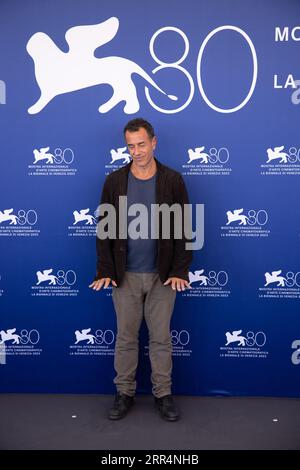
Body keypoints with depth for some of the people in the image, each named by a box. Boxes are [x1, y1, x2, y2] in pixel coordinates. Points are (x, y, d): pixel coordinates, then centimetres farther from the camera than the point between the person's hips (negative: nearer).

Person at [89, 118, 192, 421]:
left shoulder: (173, 180, -3)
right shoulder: (114, 181, 0)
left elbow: (183, 229, -3)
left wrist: (180, 270, -9)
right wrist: (105, 270, -6)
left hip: (162, 275, -1)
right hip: (125, 275, 1)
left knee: (161, 337, 9)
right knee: (125, 337, 10)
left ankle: (163, 394, 25)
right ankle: (124, 393, 27)